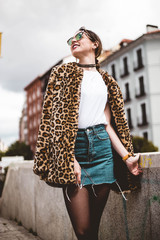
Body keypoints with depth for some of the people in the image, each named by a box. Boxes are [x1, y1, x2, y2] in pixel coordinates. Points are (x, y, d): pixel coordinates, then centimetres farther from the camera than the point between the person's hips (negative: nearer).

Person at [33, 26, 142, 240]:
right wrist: (69, 159, -12)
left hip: (102, 148, 3)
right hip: (74, 147, -2)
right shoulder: (62, 73, 11)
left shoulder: (106, 81, 20)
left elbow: (108, 124, 14)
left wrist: (126, 157, 1)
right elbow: (54, 116, -1)